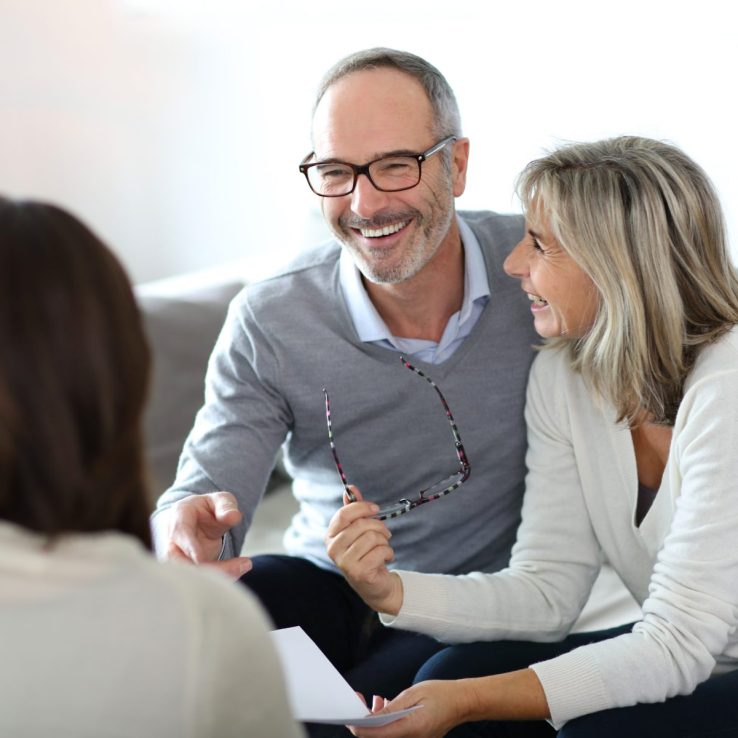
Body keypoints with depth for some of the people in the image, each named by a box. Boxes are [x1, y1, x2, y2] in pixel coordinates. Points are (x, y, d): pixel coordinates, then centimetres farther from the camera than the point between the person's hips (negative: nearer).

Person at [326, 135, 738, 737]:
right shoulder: (562, 376, -3)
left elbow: (678, 645, -27)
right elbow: (547, 590, -4)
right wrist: (393, 591, -19)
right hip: (684, 655, 6)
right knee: (456, 670, -11)